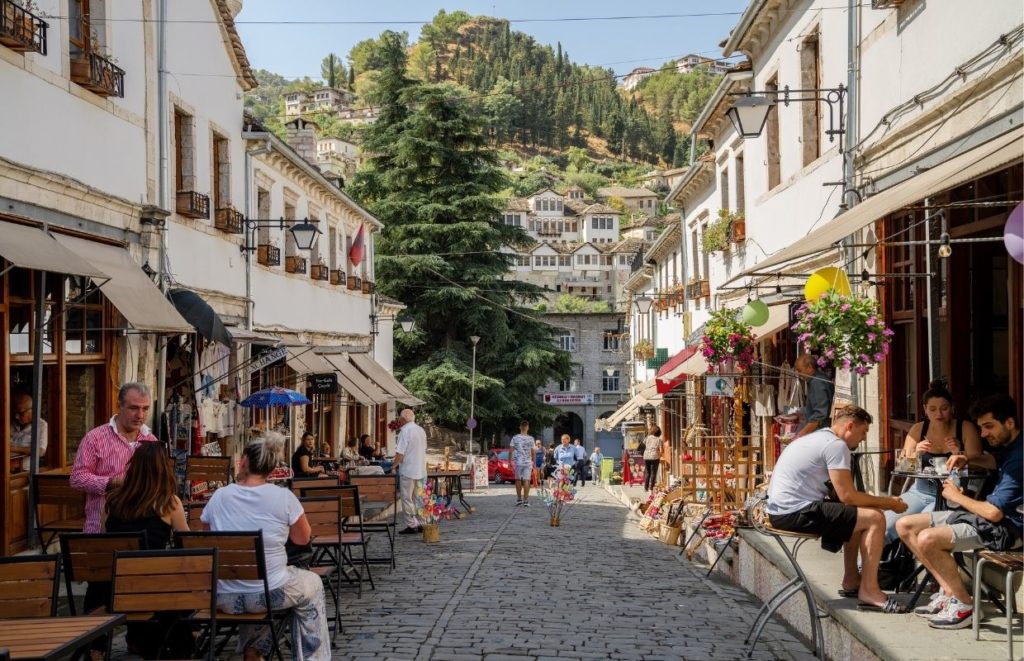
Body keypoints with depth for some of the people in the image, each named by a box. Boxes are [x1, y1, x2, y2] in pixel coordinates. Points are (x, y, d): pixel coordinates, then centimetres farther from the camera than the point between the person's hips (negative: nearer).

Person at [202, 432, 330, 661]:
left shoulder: (219, 496, -1)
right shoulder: (284, 497, -10)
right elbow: (302, 538, 5)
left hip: (224, 598, 4)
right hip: (269, 593, -3)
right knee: (313, 583, 28)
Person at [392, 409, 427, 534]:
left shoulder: (405, 431, -13)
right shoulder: (421, 430, 12)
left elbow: (400, 453, -16)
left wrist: (394, 465, -3)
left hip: (408, 470, -8)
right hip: (421, 470, 8)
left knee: (407, 499, -1)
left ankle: (411, 525, -1)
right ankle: (420, 524, 15)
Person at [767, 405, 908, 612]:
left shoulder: (815, 438, 21)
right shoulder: (836, 445, -10)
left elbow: (843, 493, 25)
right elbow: (847, 496, -14)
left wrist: (882, 501, 17)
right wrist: (889, 502, -2)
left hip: (780, 511, 11)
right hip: (797, 513, -10)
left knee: (854, 514, 26)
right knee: (875, 519, -10)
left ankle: (851, 581, 29)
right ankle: (869, 591, -8)